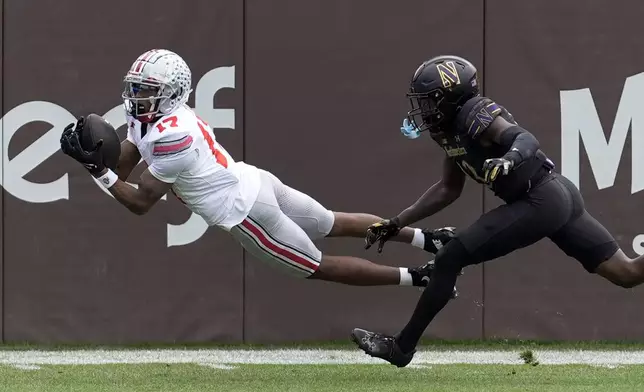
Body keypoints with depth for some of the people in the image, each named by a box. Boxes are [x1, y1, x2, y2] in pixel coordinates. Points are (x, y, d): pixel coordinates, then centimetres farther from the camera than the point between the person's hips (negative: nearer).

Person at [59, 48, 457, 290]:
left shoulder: (170, 139, -26)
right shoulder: (148, 116, 2)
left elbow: (141, 203, -21)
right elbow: (120, 169, 8)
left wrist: (98, 169, -23)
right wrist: (92, 151, -10)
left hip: (244, 211, -8)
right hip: (254, 183, 9)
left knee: (319, 267, 5)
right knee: (336, 224, 19)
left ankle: (417, 278, 9)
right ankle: (427, 238, 23)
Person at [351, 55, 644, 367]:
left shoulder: (474, 114, -13)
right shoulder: (452, 128, 16)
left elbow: (526, 139, -28)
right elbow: (448, 190, 26)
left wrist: (507, 160, -49)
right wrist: (397, 223, 25)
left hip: (540, 202, -10)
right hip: (558, 196, 10)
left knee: (449, 258, -8)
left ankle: (402, 346, 0)